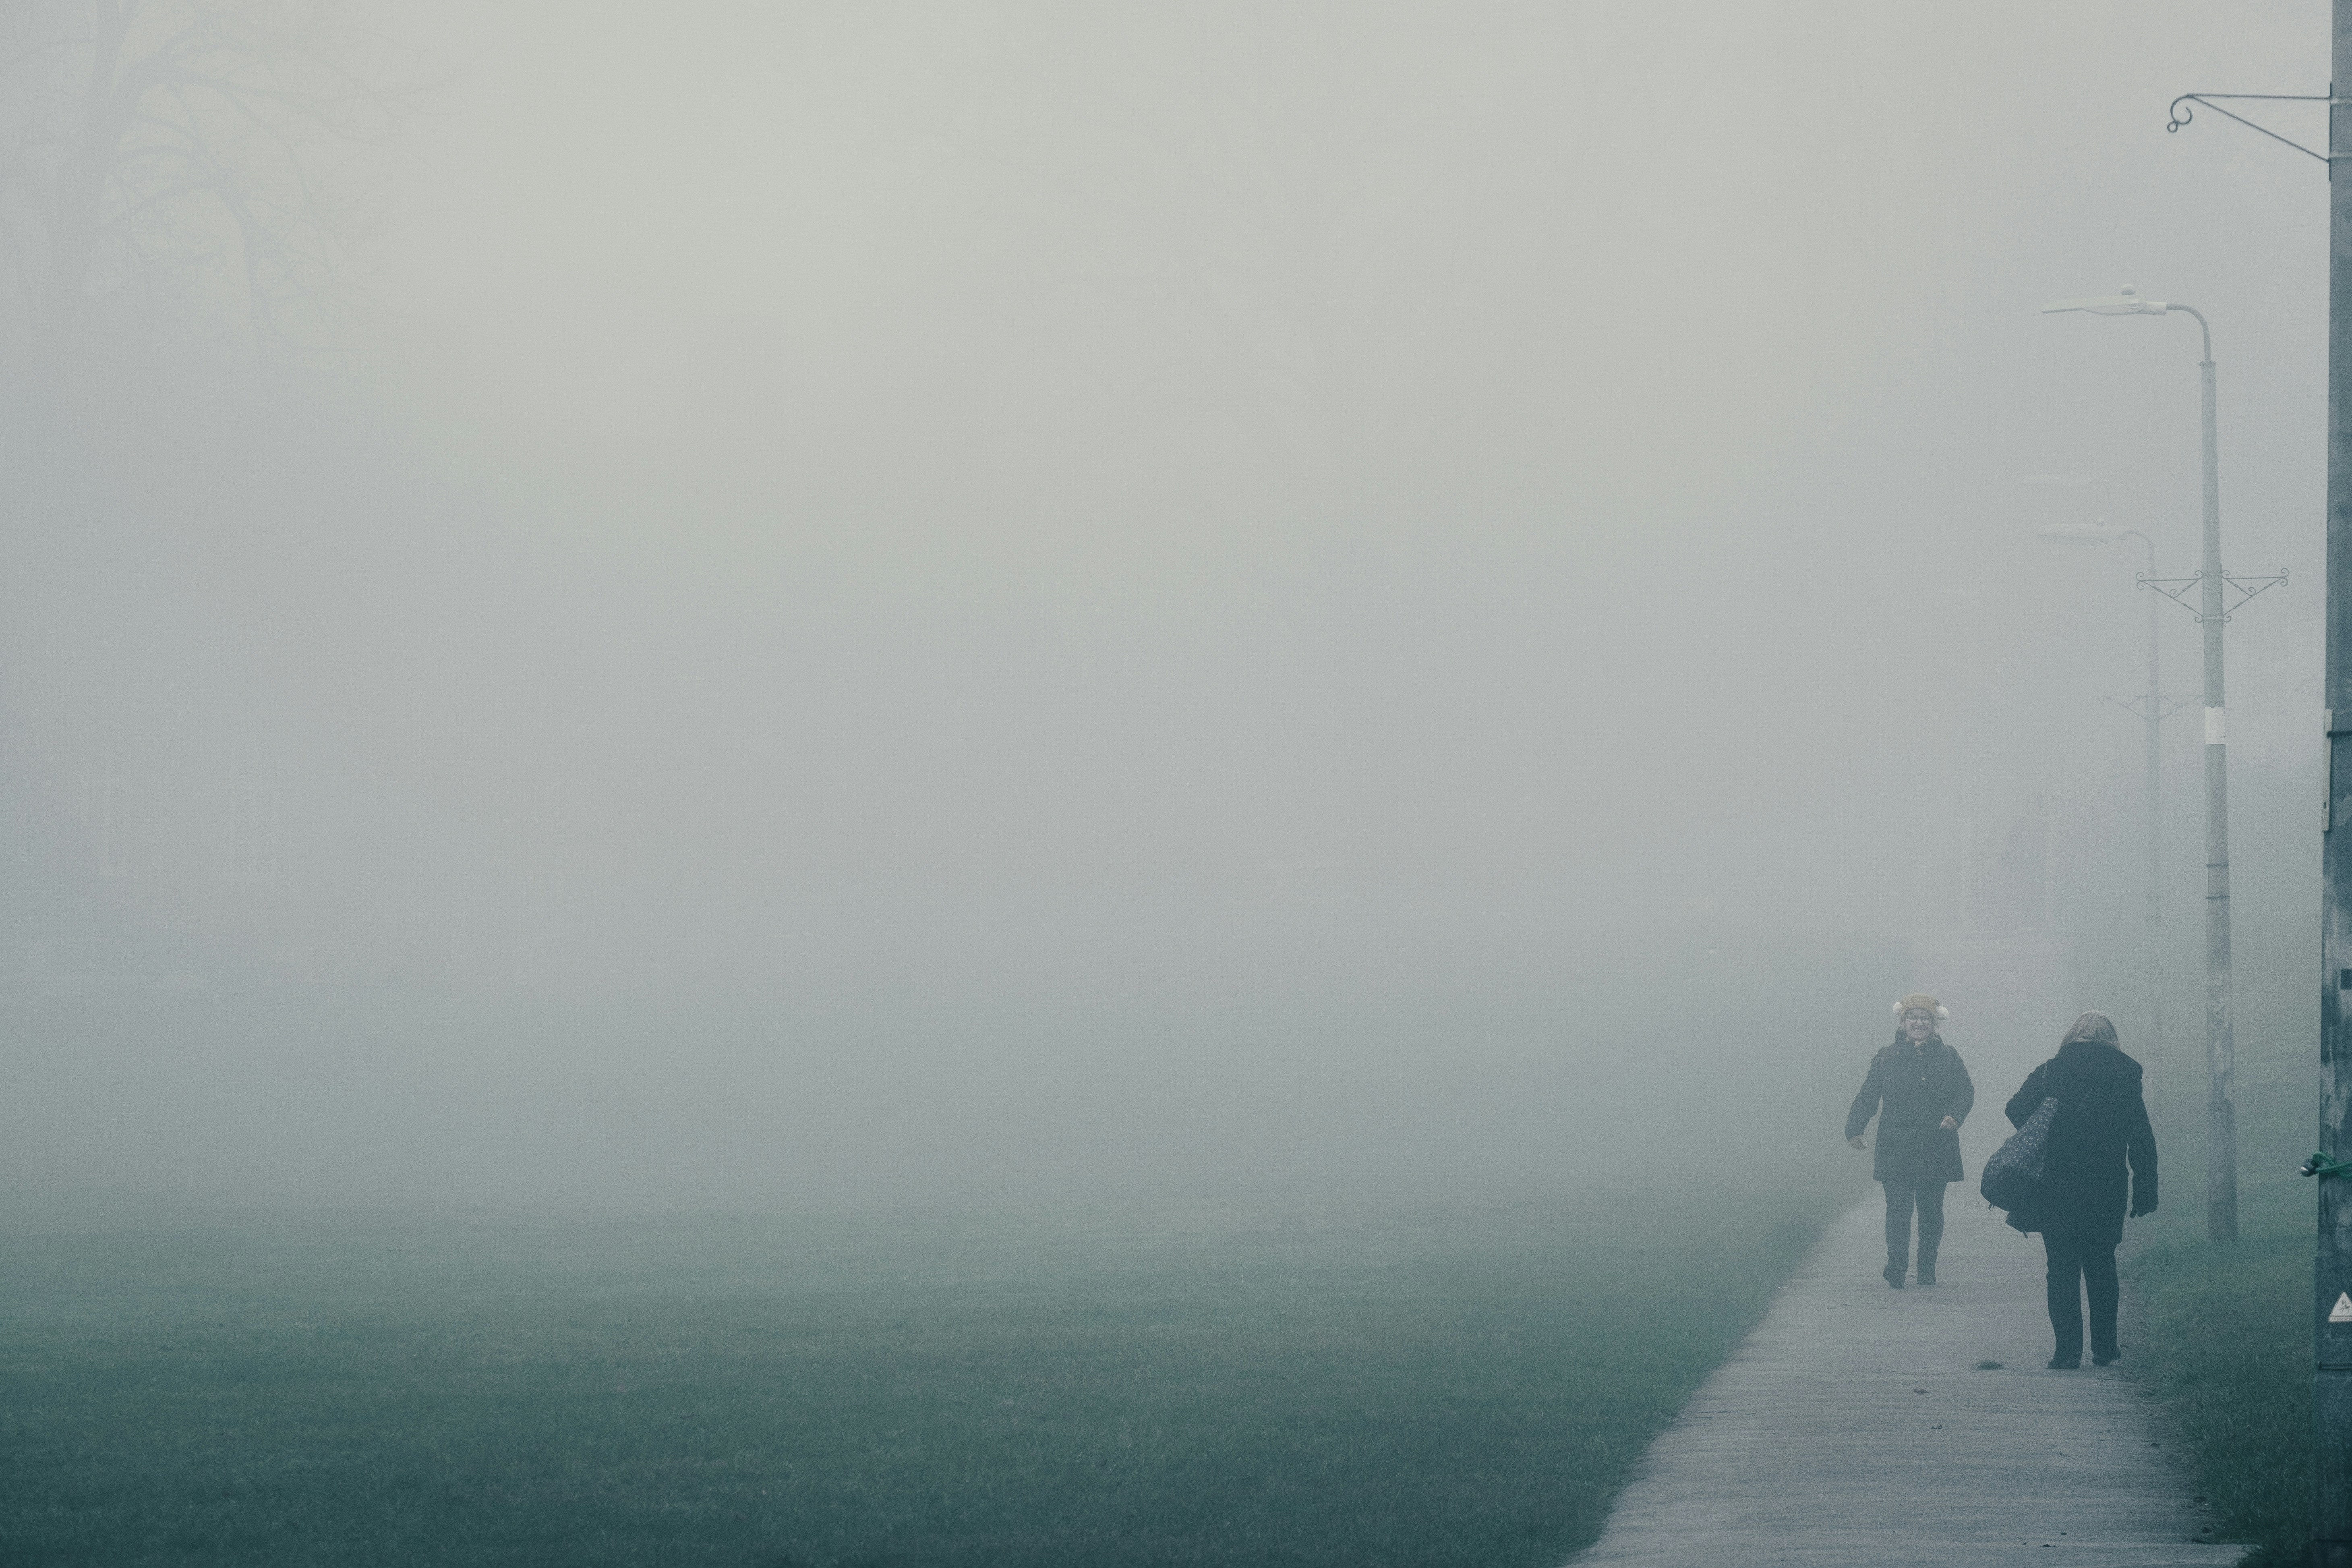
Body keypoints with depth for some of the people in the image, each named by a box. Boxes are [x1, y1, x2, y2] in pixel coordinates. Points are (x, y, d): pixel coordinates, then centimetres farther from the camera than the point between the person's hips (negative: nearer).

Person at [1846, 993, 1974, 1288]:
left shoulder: (1948, 1059, 9)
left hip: (1936, 1150, 1)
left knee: (1931, 1209, 8)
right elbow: (1868, 1096, 6)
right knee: (1898, 1207, -12)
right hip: (1896, 1150, -1)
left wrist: (1954, 1116, -15)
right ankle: (1896, 1264, -21)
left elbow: (1966, 1092, 5)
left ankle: (1927, 1267, 18)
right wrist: (1854, 1128, -7)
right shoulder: (1887, 1059, 6)